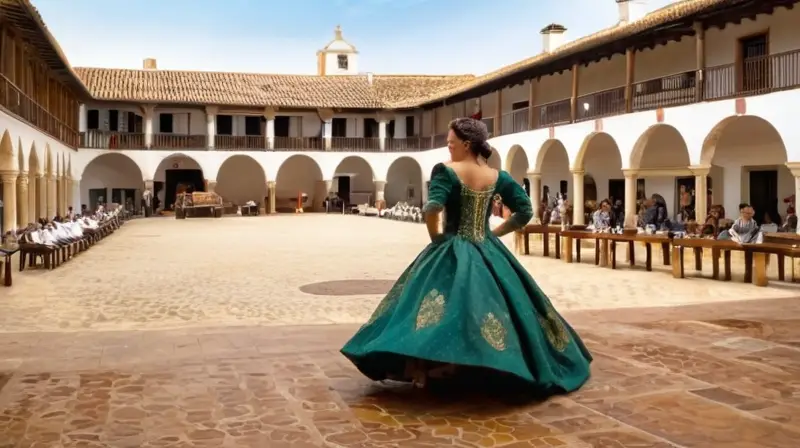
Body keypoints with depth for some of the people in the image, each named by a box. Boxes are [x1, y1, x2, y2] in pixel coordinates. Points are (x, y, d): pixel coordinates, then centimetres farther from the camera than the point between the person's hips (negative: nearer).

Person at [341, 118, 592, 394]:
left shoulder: (445, 170, -10)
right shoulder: (498, 177, 5)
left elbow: (432, 209, -24)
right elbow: (525, 211, 4)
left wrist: (436, 238, -6)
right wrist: (495, 233, 11)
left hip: (452, 251, -4)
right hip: (488, 252, 4)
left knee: (434, 308, 2)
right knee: (495, 306, 17)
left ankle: (424, 370, -6)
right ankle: (495, 370, 18)